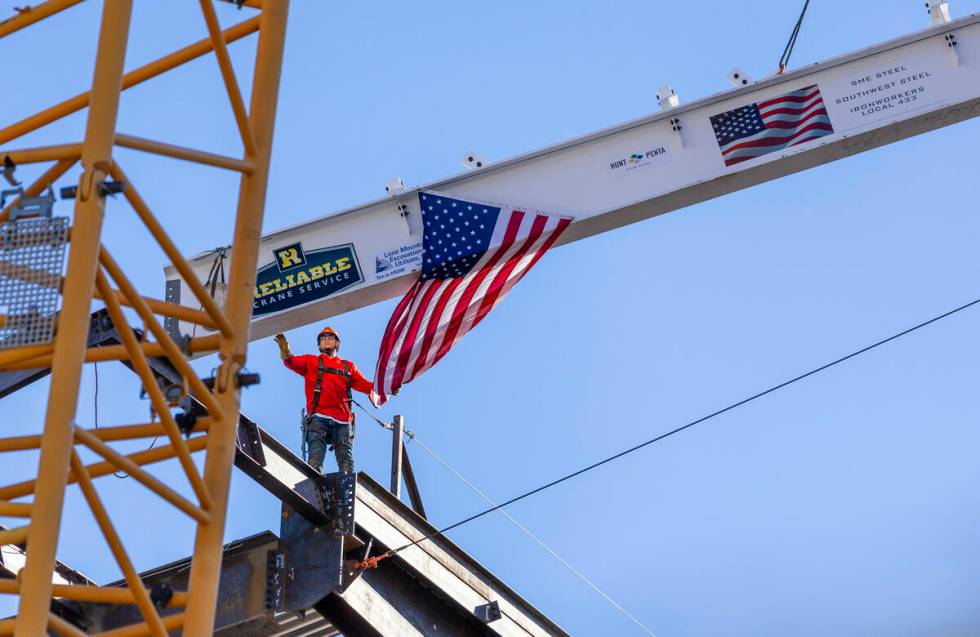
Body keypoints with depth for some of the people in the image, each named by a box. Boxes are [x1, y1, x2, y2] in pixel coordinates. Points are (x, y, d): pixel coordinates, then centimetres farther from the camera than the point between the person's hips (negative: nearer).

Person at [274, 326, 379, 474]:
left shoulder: (348, 366, 27)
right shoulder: (311, 361, 20)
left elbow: (366, 385, 21)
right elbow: (294, 362, 1)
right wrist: (286, 354, -23)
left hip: (342, 420, 2)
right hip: (318, 417, -2)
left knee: (346, 462, -8)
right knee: (316, 459, -17)